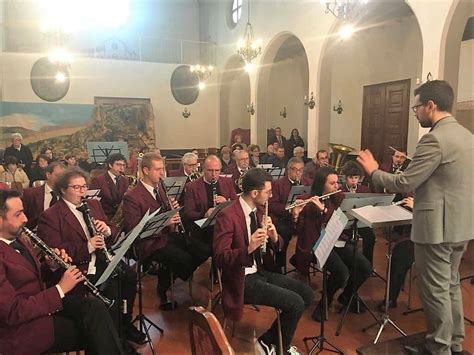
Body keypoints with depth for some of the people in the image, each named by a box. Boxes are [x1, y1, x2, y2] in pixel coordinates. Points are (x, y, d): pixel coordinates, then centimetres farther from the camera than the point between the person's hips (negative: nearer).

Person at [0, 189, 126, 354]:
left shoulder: (17, 239, 7)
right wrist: (60, 288, -20)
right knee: (93, 329, -19)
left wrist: (51, 266, 0)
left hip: (41, 303, 7)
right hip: (19, 329, -7)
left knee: (94, 306, -17)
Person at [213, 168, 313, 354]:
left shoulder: (259, 210, 5)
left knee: (306, 293, 2)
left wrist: (274, 237, -14)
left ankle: (268, 340, 15)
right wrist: (248, 249, -39)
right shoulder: (227, 216, -20)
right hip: (242, 280, -8)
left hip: (261, 272, 9)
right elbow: (219, 258, -24)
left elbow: (276, 246, 11)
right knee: (295, 303, -17)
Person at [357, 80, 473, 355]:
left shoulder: (435, 139, -20)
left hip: (437, 227, -10)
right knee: (450, 285, 21)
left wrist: (373, 171, -6)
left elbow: (404, 184, -20)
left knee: (435, 290, 4)